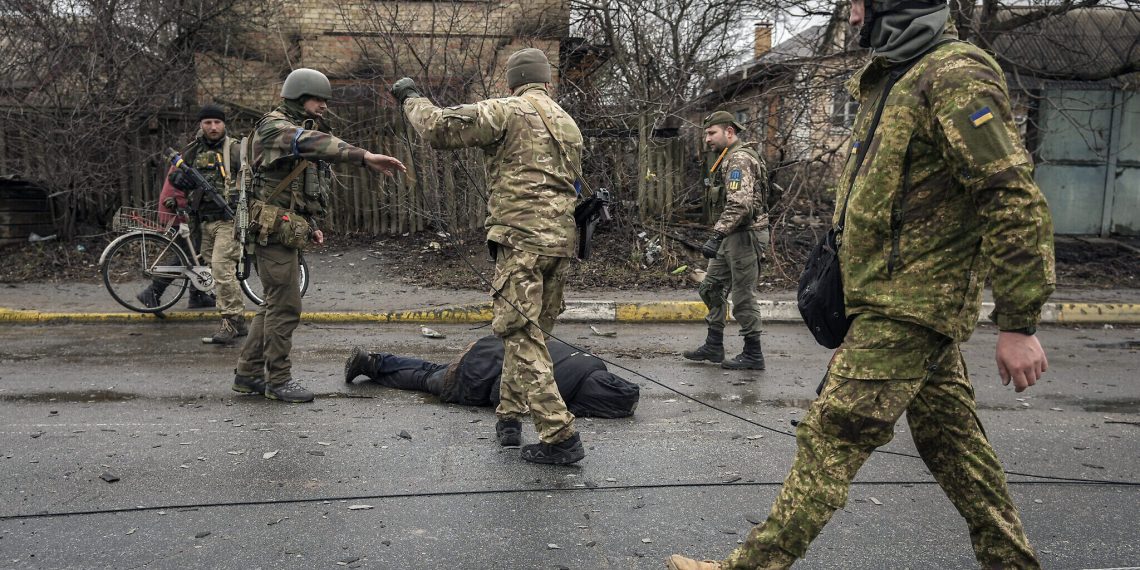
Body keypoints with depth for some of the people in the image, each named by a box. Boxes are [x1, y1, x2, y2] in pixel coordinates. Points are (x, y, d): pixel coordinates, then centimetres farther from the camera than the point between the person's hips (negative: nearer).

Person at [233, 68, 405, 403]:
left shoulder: (303, 132, 19)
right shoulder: (274, 127, -11)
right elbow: (312, 143, -32)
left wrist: (311, 226, 13)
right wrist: (365, 157, -43)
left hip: (289, 233, 10)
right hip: (274, 231, -10)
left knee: (275, 304, 14)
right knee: (285, 306, -5)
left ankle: (248, 374, 22)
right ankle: (278, 380, 5)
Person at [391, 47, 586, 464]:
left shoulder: (508, 111, -3)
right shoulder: (569, 125, 21)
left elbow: (439, 128, -10)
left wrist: (411, 99, 10)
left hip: (522, 238, -8)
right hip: (562, 240, 8)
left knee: (522, 336, -5)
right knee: (528, 332, 17)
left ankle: (560, 437, -8)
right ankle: (509, 416, 26)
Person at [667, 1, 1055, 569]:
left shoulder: (956, 76, -14)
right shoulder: (895, 81, 17)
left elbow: (1014, 199, -19)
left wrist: (1018, 323, -20)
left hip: (907, 307, -10)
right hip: (909, 302, 10)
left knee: (830, 437, -6)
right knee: (950, 440, 16)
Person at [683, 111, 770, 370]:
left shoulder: (739, 159, -16)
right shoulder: (731, 158, 17)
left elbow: (740, 204, -28)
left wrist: (716, 235, -34)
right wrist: (720, 236, 13)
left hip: (745, 235, -10)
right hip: (733, 236, 10)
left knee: (743, 295, -3)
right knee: (711, 287, 14)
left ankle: (753, 354, 8)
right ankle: (714, 346, 21)